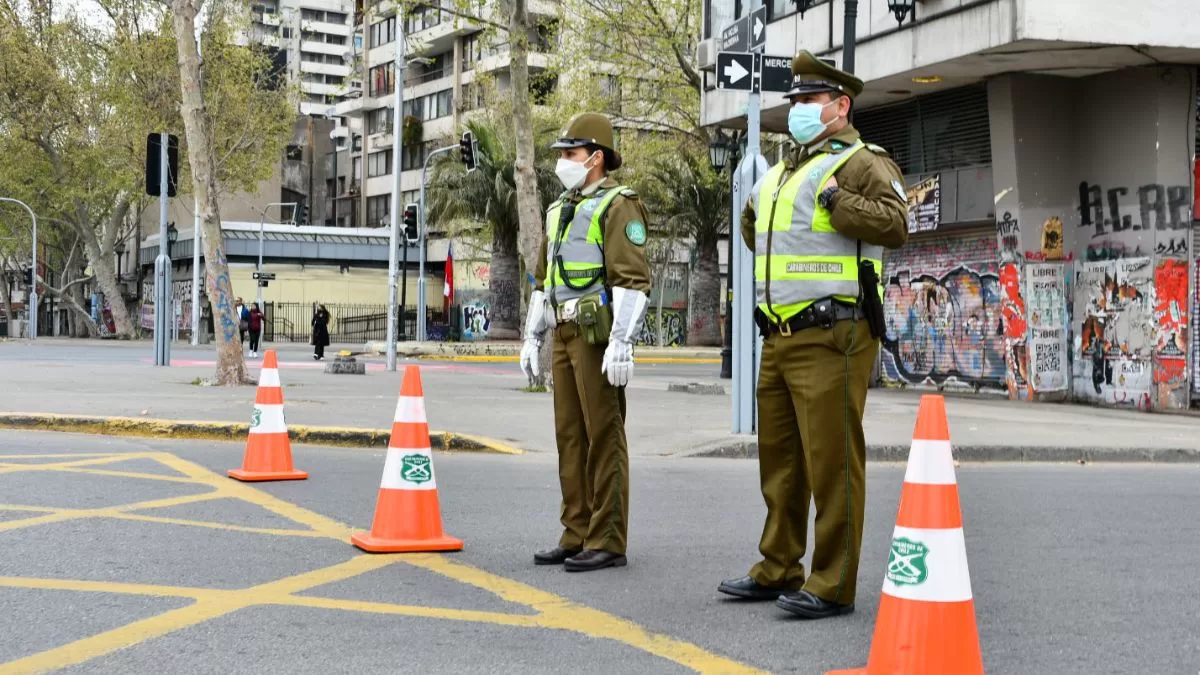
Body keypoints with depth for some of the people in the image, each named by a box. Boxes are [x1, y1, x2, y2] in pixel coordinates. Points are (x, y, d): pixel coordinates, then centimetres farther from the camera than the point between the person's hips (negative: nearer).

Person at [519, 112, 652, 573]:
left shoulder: (618, 206, -8)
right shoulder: (560, 210, 19)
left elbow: (633, 279, -17)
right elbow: (544, 278, 24)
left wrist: (621, 344, -23)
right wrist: (532, 337, 19)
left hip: (600, 336, -9)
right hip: (565, 335, 9)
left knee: (604, 438, -6)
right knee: (570, 437, 9)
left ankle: (608, 542, -2)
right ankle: (578, 536, 16)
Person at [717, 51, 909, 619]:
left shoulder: (860, 162, -6)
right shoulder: (780, 173, 20)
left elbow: (895, 225, -20)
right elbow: (752, 223, 36)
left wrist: (837, 202, -23)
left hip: (831, 337, -9)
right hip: (779, 338, 9)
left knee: (831, 461, -7)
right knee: (779, 460, 15)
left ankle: (833, 586, -2)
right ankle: (778, 570, 26)